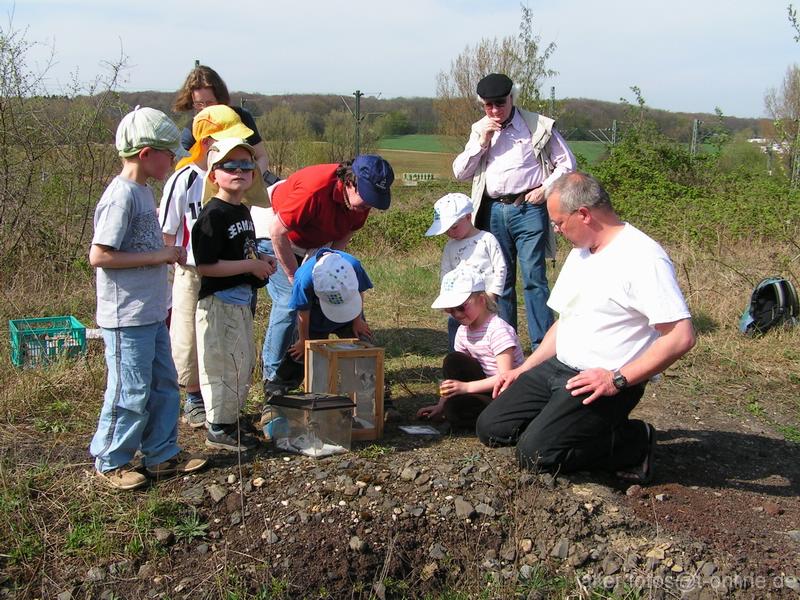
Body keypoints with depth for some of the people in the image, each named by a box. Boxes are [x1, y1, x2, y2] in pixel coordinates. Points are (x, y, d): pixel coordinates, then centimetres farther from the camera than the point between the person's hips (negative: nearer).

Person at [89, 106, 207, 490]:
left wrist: (167, 253, 3)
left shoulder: (143, 191, 10)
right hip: (127, 318, -10)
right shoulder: (121, 196, -19)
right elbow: (99, 256, -23)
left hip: (151, 313, 10)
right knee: (131, 393, 2)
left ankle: (162, 454, 29)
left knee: (163, 384, 16)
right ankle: (110, 462, 20)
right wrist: (157, 257, -20)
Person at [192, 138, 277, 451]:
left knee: (244, 362, 18)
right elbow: (205, 266, -24)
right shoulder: (213, 215, -18)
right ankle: (219, 429, 11)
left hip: (241, 301, 10)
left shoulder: (243, 211, 11)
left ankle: (230, 417, 33)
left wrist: (262, 260, 5)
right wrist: (251, 265, -20)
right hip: (218, 302, -10)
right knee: (224, 365, -2)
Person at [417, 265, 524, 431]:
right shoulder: (463, 331, 4)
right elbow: (456, 371, 6)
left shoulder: (497, 329, -20)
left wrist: (466, 387, -27)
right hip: (487, 388, 8)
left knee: (454, 407, -27)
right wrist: (441, 404, -5)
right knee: (452, 361, -14)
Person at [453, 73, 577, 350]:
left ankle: (543, 346, -6)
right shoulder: (479, 130, 14)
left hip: (528, 210, -4)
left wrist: (545, 189, -6)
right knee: (500, 281, 9)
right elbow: (460, 172, 9)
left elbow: (567, 163, 6)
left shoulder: (538, 126, 2)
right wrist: (482, 142, -3)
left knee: (534, 279, -9)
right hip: (493, 211, 4)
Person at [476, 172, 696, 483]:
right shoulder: (579, 253, 14)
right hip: (558, 369, 9)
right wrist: (524, 369, 15)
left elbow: (681, 337, -22)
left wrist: (618, 380, -23)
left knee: (535, 453, -22)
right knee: (491, 428, -2)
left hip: (606, 383, -8)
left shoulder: (643, 258, -17)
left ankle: (634, 441, -2)